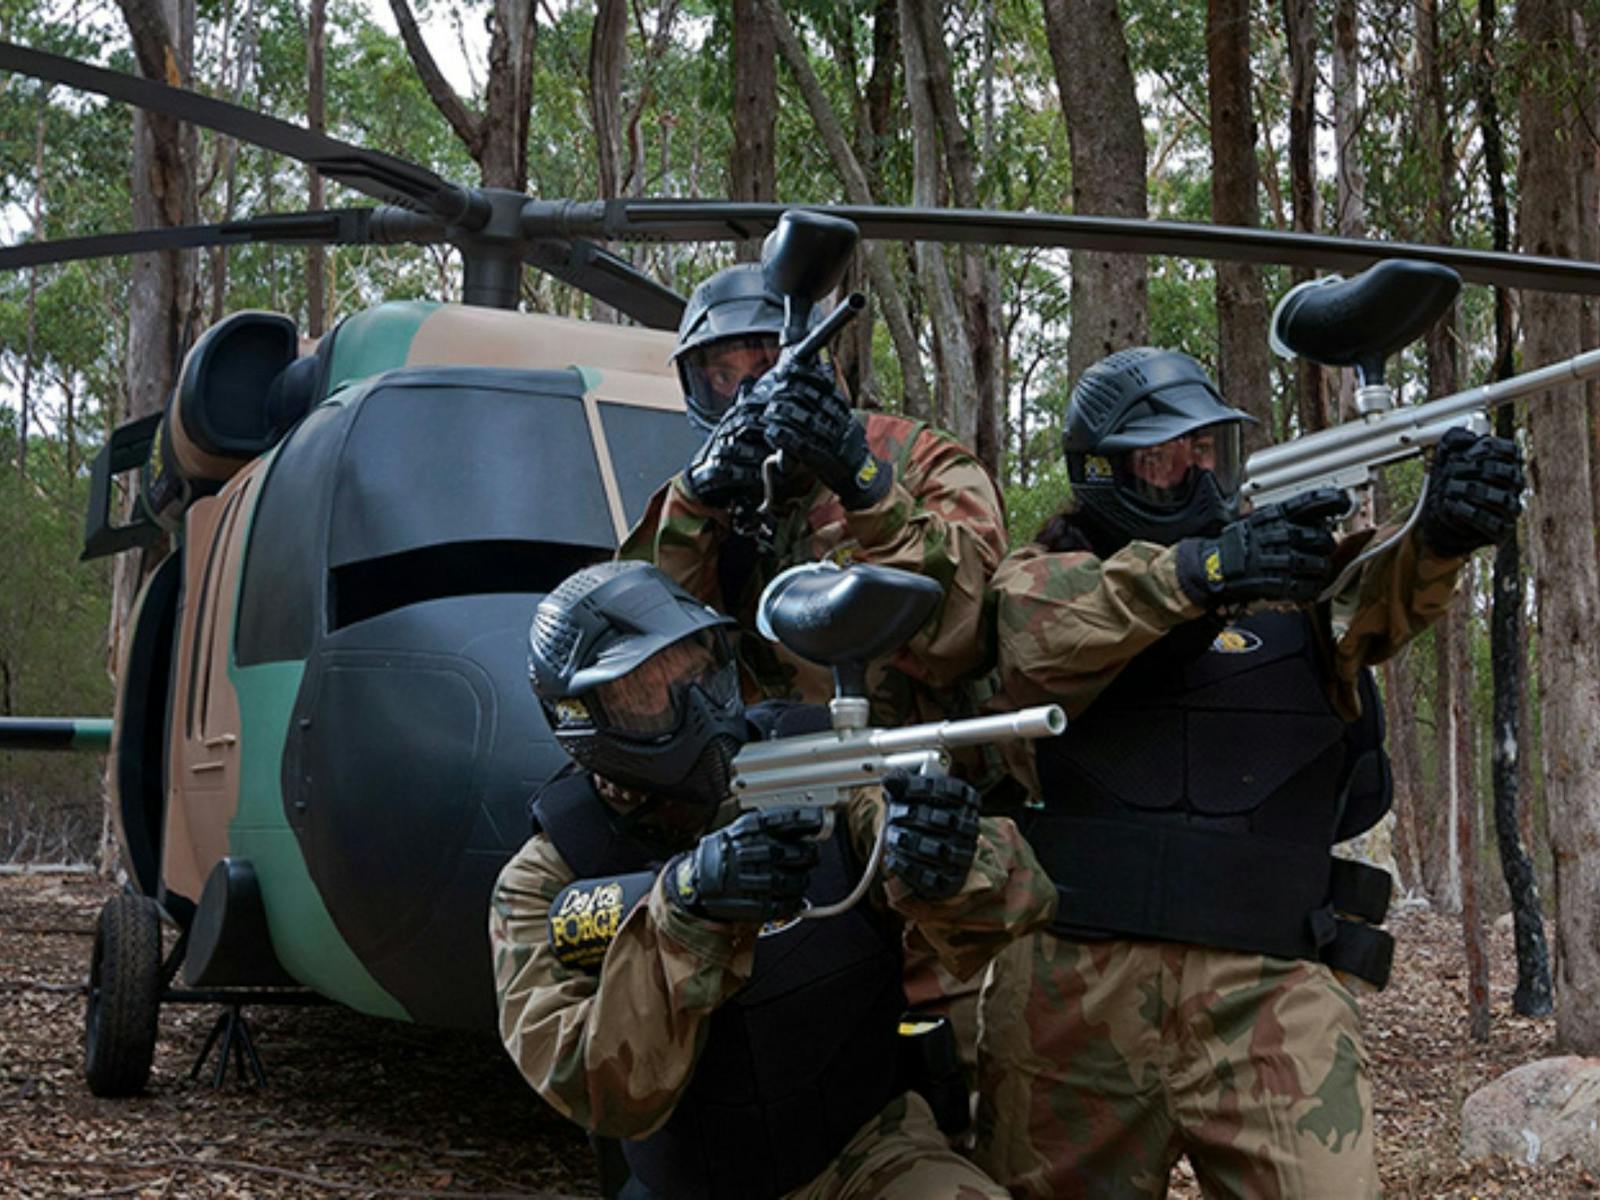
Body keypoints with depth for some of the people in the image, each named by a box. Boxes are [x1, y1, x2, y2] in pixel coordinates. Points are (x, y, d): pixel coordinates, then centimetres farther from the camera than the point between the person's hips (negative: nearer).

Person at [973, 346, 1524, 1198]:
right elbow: (1047, 639, -15)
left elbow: (1379, 595, -9)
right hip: (1072, 976, 0)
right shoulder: (1040, 578, 10)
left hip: (1267, 980, 1)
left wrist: (1443, 532, -32)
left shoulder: (1290, 566, 14)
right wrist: (1204, 569, -30)